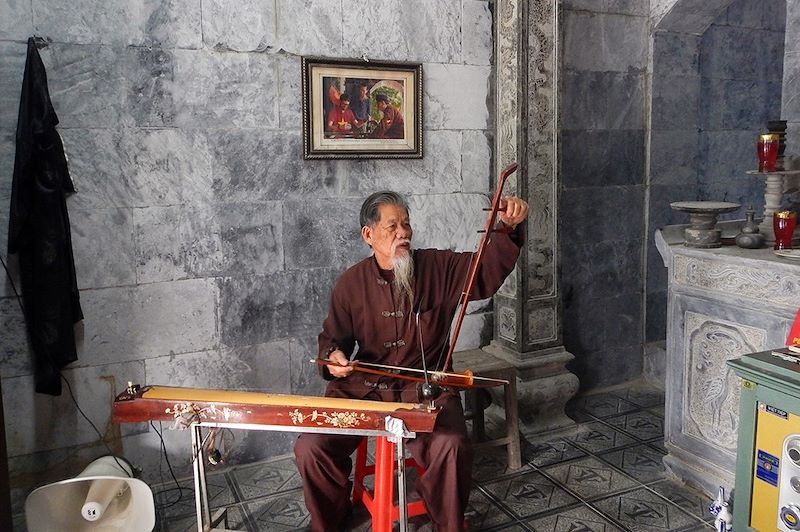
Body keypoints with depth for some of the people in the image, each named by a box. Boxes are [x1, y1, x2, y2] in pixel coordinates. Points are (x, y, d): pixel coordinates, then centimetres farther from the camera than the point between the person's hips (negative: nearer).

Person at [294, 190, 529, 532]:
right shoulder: (351, 283, 5)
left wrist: (508, 228, -20)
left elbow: (490, 266, -2)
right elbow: (332, 336, 16)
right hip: (361, 387, 2)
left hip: (425, 388, -1)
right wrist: (333, 355, -7)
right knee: (310, 448, -15)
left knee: (450, 447, -29)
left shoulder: (439, 268, 1)